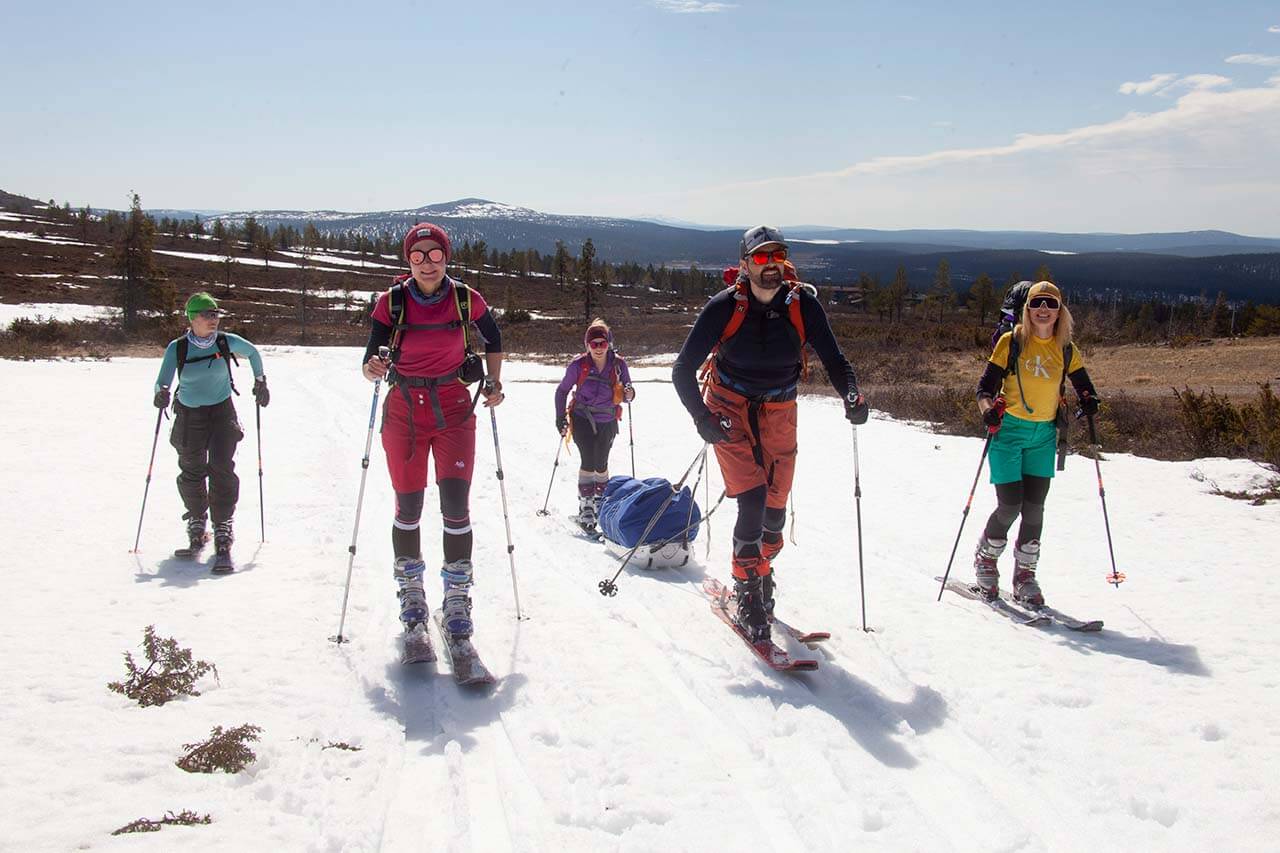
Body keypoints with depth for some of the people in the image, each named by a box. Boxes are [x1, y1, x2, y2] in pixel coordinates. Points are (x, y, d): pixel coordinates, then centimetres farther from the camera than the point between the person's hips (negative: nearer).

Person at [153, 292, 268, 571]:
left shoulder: (227, 342, -5)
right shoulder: (177, 348, -8)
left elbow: (253, 353, 15)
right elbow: (162, 381, -11)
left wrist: (260, 381, 13)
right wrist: (161, 393, -32)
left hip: (222, 412, -1)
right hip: (189, 415, 1)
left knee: (222, 470, -13)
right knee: (192, 472, 6)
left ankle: (223, 536, -13)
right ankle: (196, 526, 29)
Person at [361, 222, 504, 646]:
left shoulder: (466, 300, -3)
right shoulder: (391, 303, -5)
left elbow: (493, 339, 16)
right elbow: (370, 359, -3)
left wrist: (494, 381, 5)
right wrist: (372, 368, -25)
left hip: (454, 409, 0)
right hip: (404, 409, 0)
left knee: (455, 503, -10)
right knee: (408, 506, 4)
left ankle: (457, 599, 2)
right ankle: (411, 591, 24)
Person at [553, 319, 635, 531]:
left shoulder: (618, 364, -9)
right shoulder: (578, 365, -12)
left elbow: (627, 395, -3)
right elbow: (562, 390, 2)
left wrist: (628, 394, -26)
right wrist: (560, 417, -3)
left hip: (607, 422, 2)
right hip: (583, 420, -2)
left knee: (601, 464, 9)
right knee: (589, 462, -13)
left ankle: (600, 501, 32)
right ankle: (585, 506, -4)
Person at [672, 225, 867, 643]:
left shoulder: (803, 304, -11)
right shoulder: (725, 307, -16)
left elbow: (833, 359, -3)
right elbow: (683, 369, -12)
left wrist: (851, 395, -23)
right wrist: (702, 418, -25)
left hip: (779, 412, 3)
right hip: (728, 409, -2)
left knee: (775, 507, 4)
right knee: (753, 499, -17)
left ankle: (760, 570, 33)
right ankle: (748, 593, -2)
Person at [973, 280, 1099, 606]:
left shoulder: (1066, 350, 4)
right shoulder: (1011, 342, -6)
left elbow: (1083, 385, 15)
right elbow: (985, 385, -7)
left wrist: (1089, 402, -8)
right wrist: (989, 408, -27)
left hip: (1044, 435, 3)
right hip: (1009, 430, -3)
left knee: (1034, 508, 0)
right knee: (1010, 505, -8)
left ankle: (1025, 575, 15)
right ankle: (985, 560, 18)